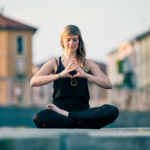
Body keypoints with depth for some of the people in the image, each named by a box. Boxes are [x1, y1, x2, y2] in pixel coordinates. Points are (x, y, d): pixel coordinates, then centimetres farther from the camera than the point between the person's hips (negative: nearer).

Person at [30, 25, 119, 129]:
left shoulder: (88, 64, 17)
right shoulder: (54, 63, 14)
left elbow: (108, 84, 2)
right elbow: (33, 82, -4)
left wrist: (85, 75, -14)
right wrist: (60, 75, -17)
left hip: (82, 110, 2)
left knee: (112, 111, -30)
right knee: (39, 118, -37)